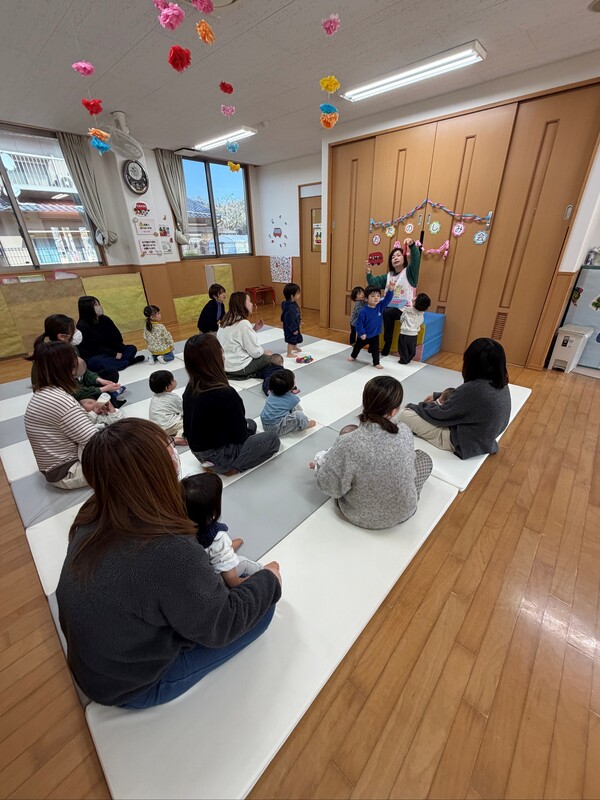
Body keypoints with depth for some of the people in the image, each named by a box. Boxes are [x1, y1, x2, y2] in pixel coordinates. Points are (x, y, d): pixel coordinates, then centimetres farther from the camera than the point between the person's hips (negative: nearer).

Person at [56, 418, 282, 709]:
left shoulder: (91, 518, -17)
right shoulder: (170, 553, -41)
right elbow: (220, 626, -24)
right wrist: (268, 580, -10)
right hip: (136, 686, -6)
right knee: (262, 605, -2)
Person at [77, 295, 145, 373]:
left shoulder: (105, 319, 3)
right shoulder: (82, 326, -14)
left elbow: (117, 338, 3)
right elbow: (94, 348, -17)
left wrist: (118, 352, -14)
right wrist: (114, 354, -20)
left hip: (108, 352, 6)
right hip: (93, 357, -6)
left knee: (132, 348, -8)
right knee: (96, 362, -40)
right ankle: (128, 362, -30)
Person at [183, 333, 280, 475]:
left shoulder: (190, 388, -7)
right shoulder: (226, 394, -32)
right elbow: (240, 436, -21)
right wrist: (246, 430, 3)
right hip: (218, 457, -7)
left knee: (251, 424, 25)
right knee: (273, 439, 10)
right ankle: (231, 467, 3)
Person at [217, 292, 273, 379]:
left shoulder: (225, 321, 5)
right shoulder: (243, 323, -21)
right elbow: (255, 352, -18)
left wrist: (254, 329, 4)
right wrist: (265, 352, 3)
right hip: (239, 367, -9)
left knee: (263, 355, 25)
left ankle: (251, 374, 13)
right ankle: (252, 375, 4)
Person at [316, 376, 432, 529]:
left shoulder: (347, 445, -34)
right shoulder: (405, 433, -23)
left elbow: (328, 486, -22)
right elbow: (408, 466, -3)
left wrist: (320, 466, -1)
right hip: (404, 511, 1)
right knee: (424, 457, 26)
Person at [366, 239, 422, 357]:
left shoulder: (408, 272, -1)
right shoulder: (389, 275, 16)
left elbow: (416, 258, -20)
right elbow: (373, 283, 7)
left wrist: (412, 245, -37)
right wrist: (369, 272, -11)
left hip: (405, 308, -5)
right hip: (391, 306, 5)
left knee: (387, 313, -31)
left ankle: (387, 344, -20)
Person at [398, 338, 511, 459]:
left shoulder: (473, 389, -32)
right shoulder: (502, 385, -6)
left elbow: (439, 415, -19)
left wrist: (414, 406, -4)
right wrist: (438, 396, 12)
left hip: (462, 443, -9)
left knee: (405, 414, -13)